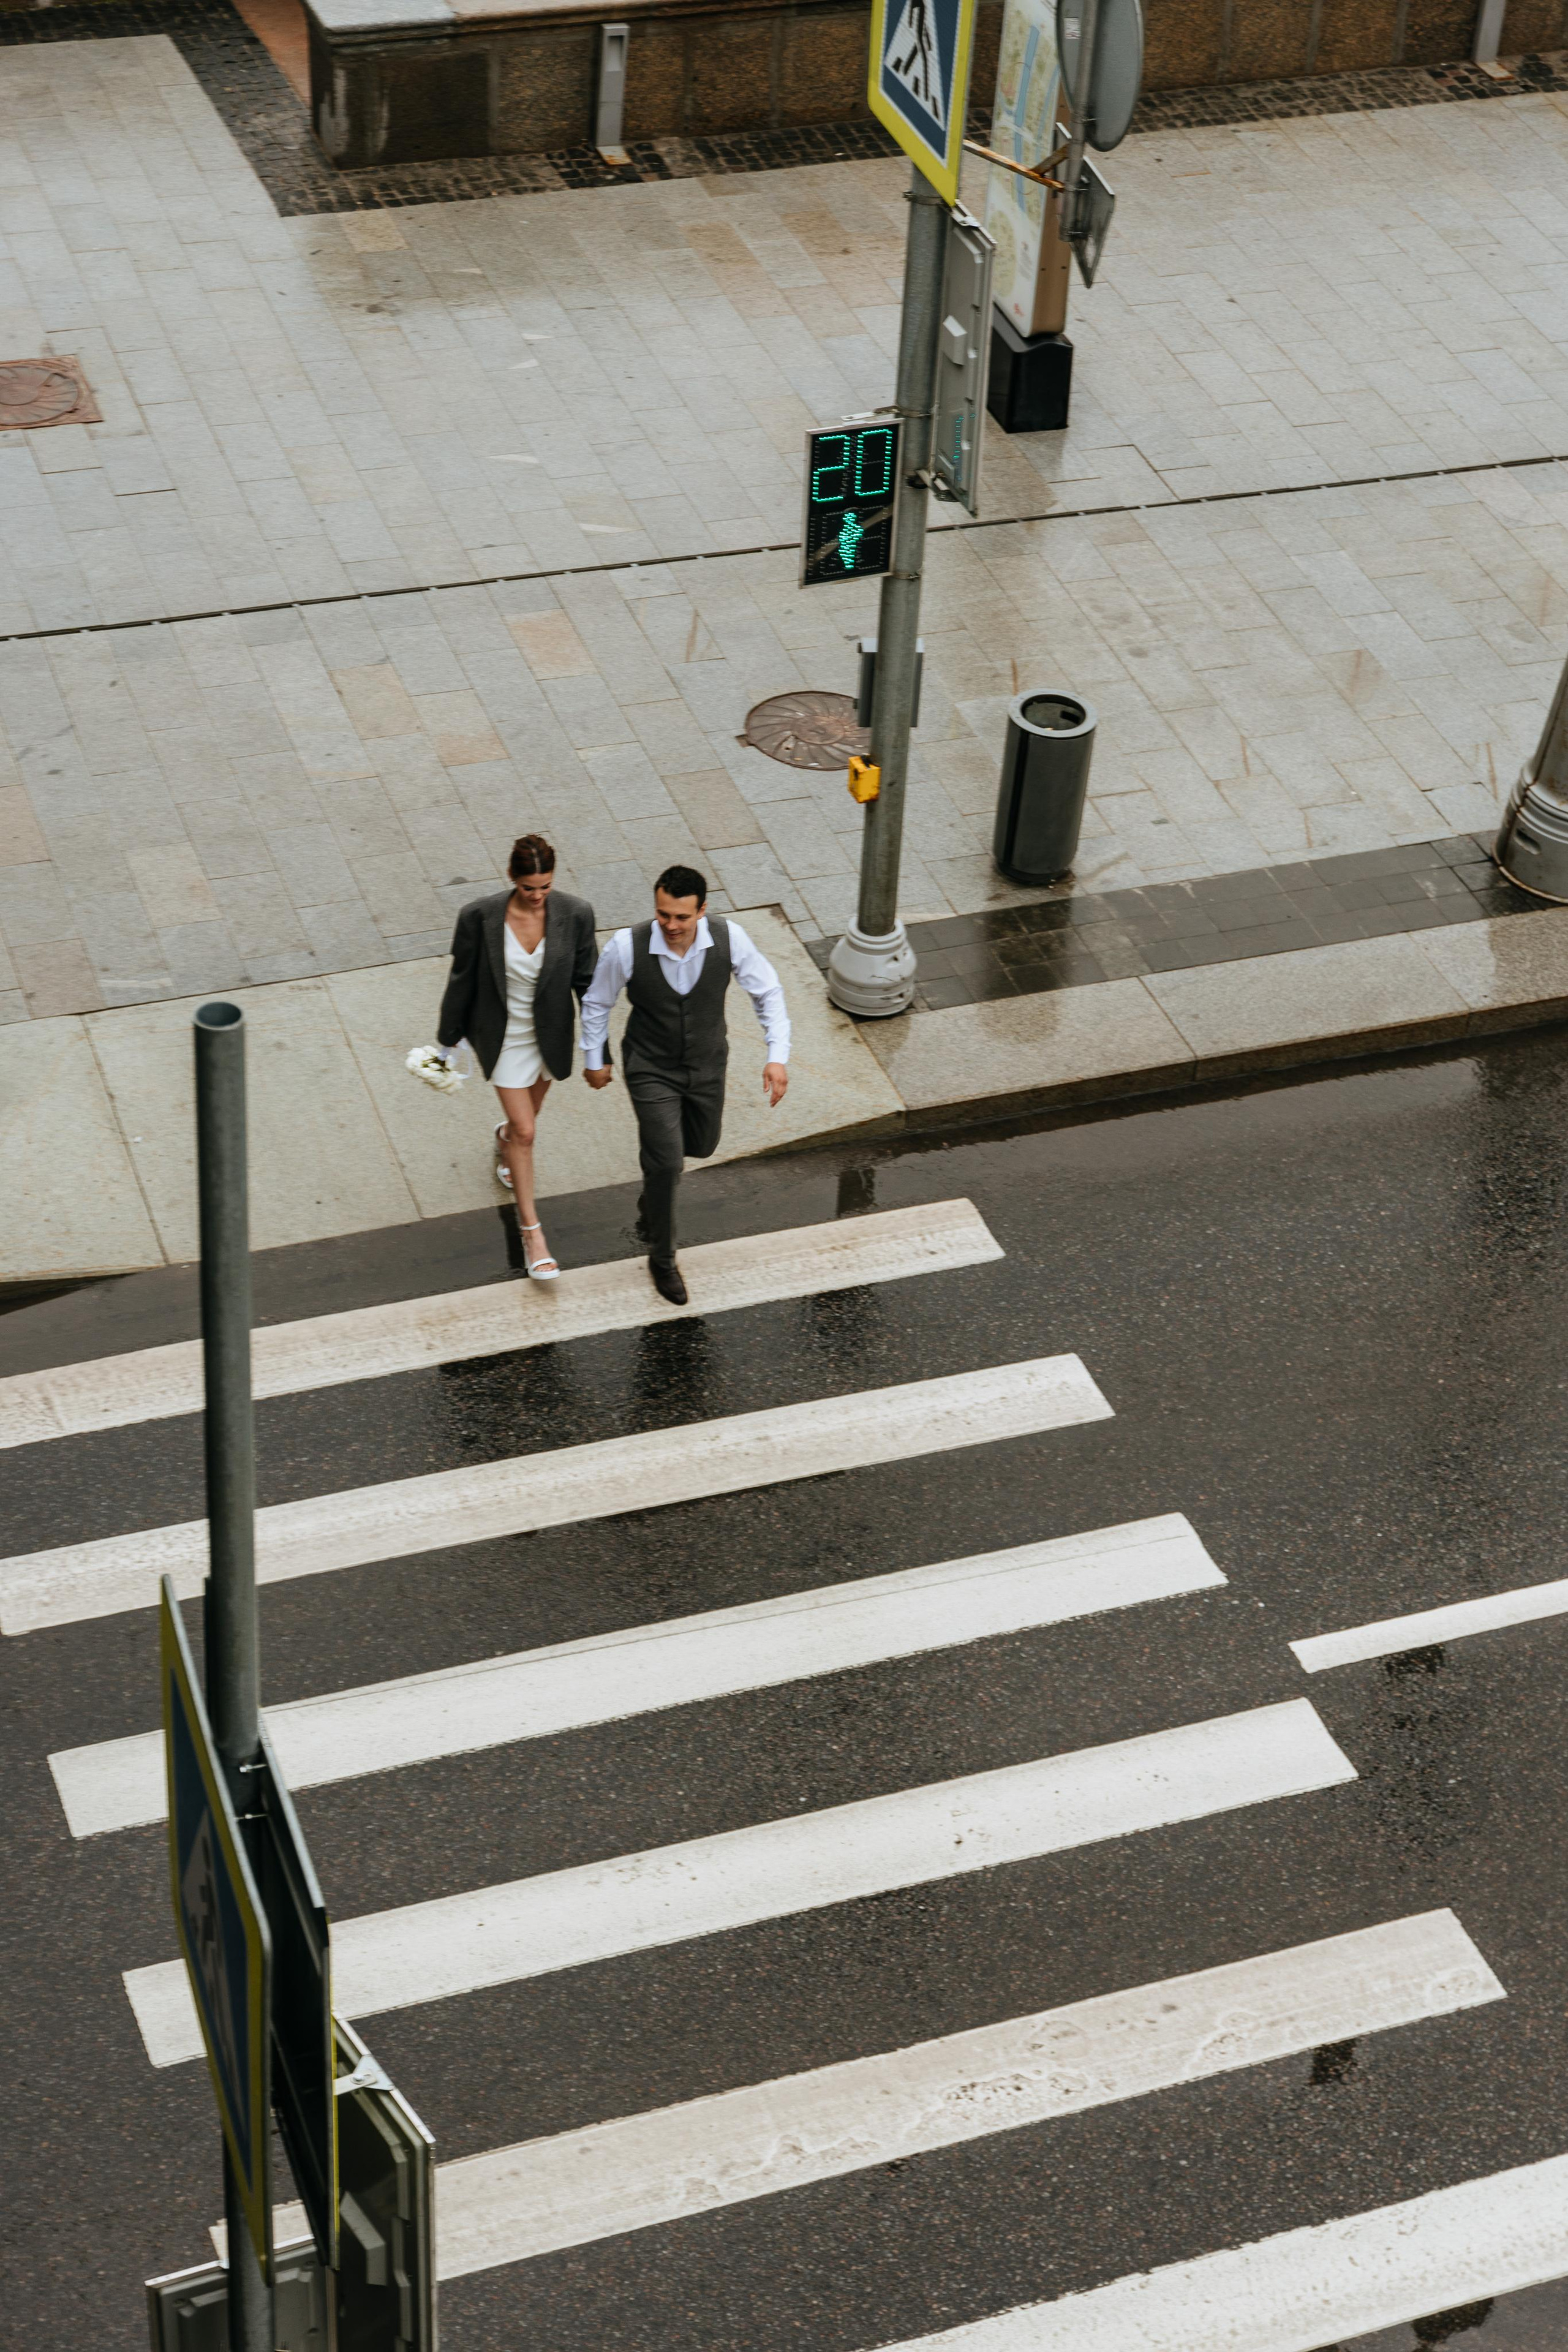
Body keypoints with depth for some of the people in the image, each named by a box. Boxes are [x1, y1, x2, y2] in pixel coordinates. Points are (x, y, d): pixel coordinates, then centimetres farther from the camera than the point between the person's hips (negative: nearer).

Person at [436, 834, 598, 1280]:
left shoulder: (575, 914, -21)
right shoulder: (481, 917, -25)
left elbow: (586, 981, -7)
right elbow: (462, 980, -10)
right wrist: (449, 1038, 1)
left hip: (551, 1033, 3)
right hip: (504, 1036, -2)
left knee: (528, 1113, 27)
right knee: (526, 1131, -1)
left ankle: (505, 1140, 65)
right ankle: (532, 1234, 12)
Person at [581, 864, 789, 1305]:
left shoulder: (728, 938, -25)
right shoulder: (628, 947, -29)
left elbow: (768, 992, -8)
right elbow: (597, 1002, -8)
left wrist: (777, 1056, -17)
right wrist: (594, 1060, 4)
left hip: (707, 1066, 3)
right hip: (651, 1070, -3)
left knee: (701, 1146, 23)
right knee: (667, 1164, -6)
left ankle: (655, 1155, 61)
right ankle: (662, 1258, 17)